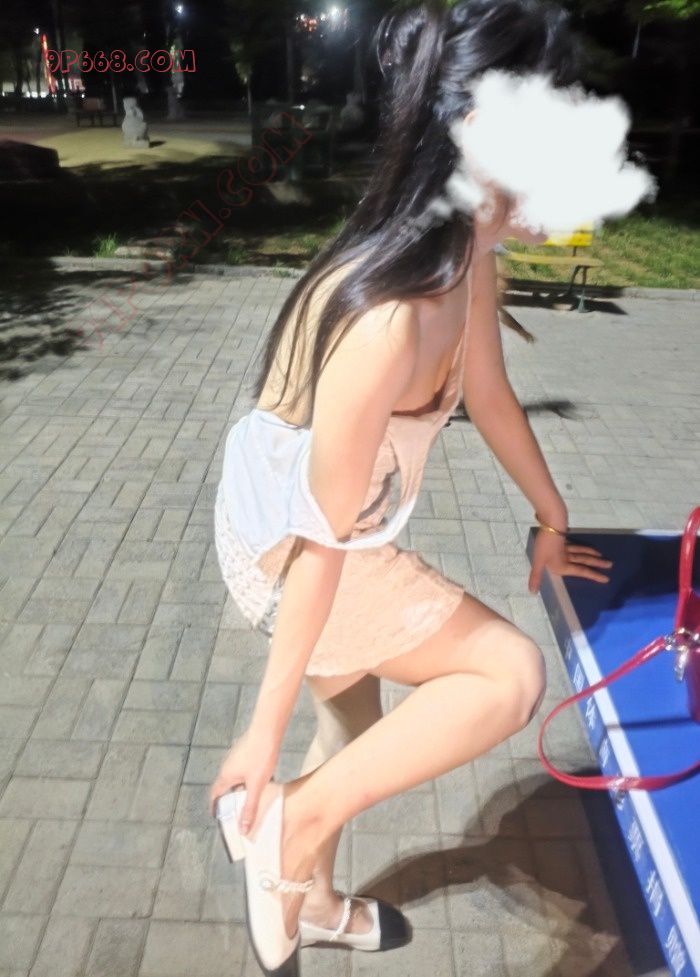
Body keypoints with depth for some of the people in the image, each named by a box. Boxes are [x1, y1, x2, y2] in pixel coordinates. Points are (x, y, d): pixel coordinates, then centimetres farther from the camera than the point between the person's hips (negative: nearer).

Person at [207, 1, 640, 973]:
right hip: (285, 543, -8)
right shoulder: (390, 320, -35)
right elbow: (328, 539, -30)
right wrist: (266, 728, -17)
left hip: (335, 523, 8)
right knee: (512, 673, -9)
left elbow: (491, 395, 7)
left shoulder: (470, 249, -7)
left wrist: (553, 520, 19)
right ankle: (290, 822, 2)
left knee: (358, 722, 24)